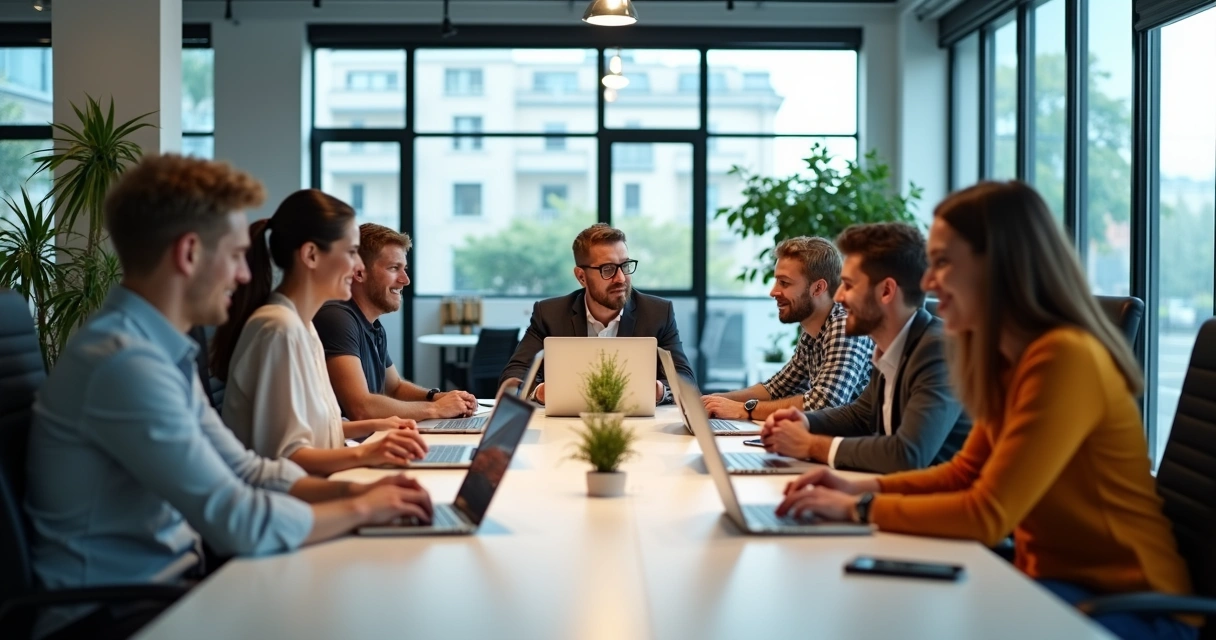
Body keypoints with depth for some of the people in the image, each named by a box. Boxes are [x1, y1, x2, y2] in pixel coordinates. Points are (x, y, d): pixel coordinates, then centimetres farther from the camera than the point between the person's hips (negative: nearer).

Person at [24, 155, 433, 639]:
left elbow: (244, 472, 12)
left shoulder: (161, 349, 8)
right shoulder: (124, 362, -24)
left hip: (166, 579, 9)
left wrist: (352, 490, -3)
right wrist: (360, 509, -11)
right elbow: (240, 523, -25)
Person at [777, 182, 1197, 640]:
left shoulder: (1063, 358, -24)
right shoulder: (1010, 357, 4)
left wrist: (860, 509, -16)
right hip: (1058, 581, 7)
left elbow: (987, 515, -25)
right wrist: (862, 488, 0)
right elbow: (965, 472, 15)